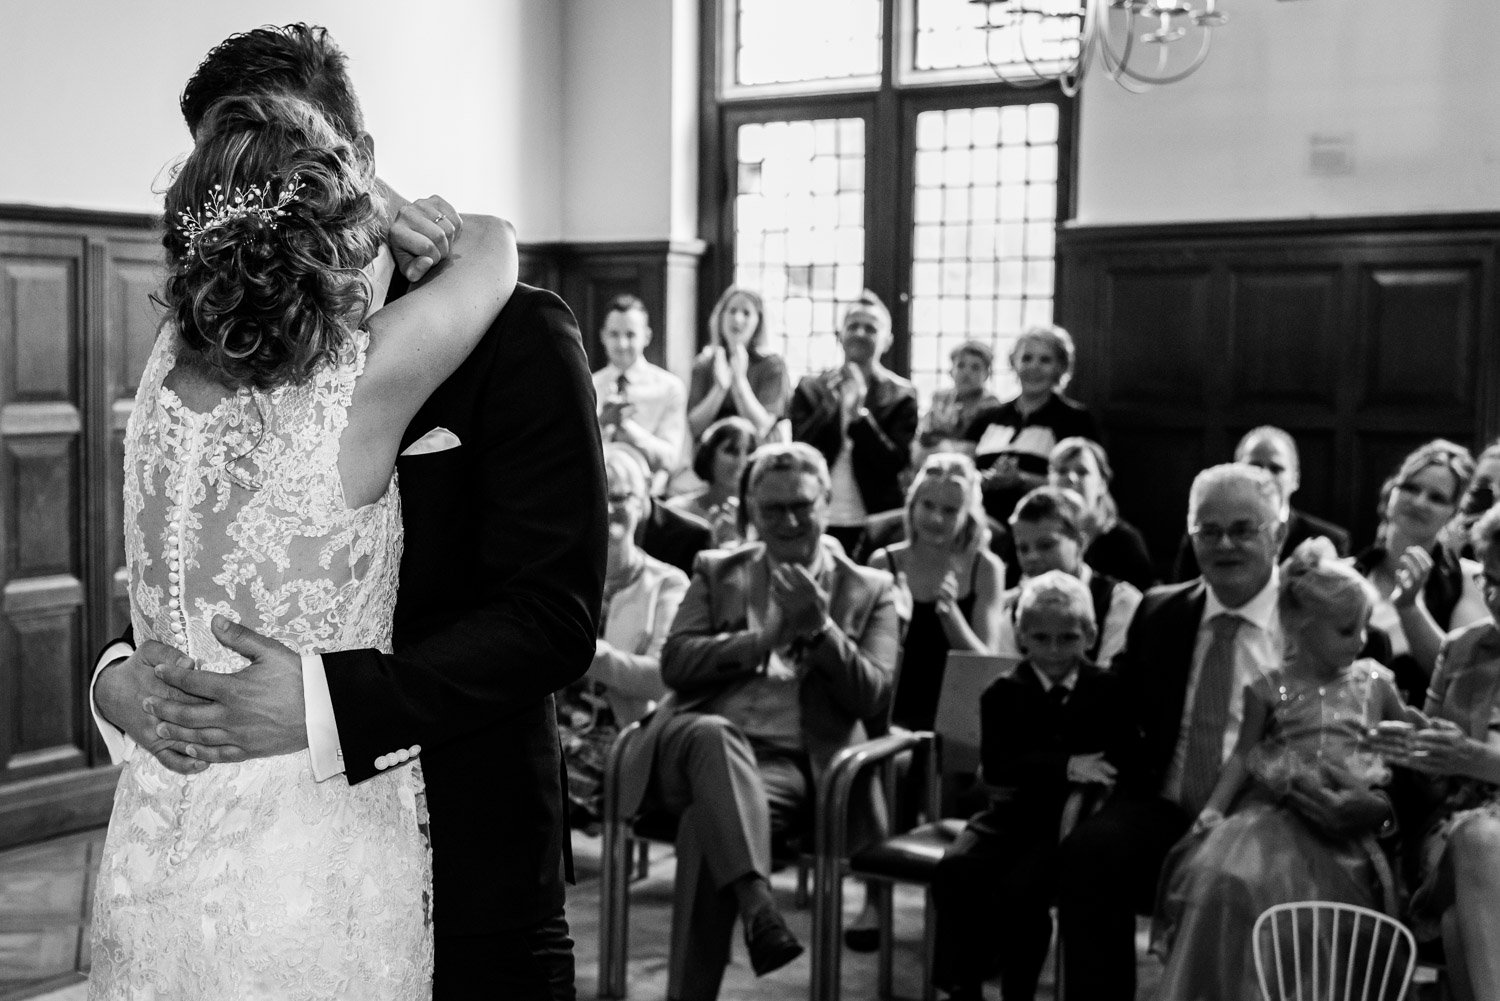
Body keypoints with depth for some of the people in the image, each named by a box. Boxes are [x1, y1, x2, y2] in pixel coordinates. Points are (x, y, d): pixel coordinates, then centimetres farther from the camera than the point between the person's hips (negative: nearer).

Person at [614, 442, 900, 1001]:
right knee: (713, 732, -38)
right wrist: (766, 637, -5)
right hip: (702, 746, 1)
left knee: (709, 820, -34)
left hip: (792, 763, -1)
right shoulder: (716, 571, 21)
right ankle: (756, 902, -46)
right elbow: (676, 664, 6)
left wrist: (819, 627, -8)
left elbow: (871, 696, 5)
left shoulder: (869, 590, 17)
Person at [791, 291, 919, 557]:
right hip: (815, 522, 1)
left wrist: (859, 413, -17)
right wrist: (832, 404, -14)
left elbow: (896, 462, -7)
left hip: (874, 526, -1)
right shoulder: (810, 390, 8)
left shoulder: (901, 396, 3)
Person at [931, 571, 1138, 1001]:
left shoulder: (1109, 691, 6)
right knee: (955, 871, -22)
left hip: (1073, 819, -2)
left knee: (1020, 889, -28)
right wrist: (1064, 767, -24)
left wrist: (1089, 789, -22)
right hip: (1014, 813, 3)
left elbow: (1126, 756, -1)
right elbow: (995, 765, -10)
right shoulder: (1004, 692, 5)